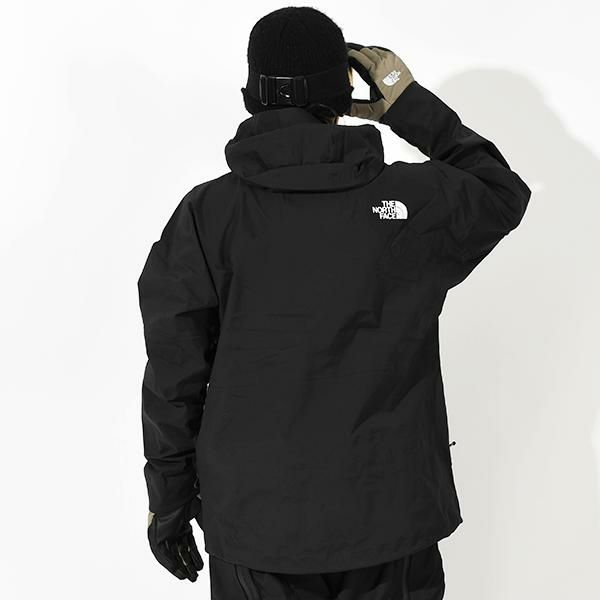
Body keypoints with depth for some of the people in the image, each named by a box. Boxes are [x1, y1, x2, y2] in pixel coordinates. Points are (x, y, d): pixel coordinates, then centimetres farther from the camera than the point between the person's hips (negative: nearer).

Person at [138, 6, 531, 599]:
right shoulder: (415, 200, -9)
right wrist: (415, 106, 11)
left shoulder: (205, 215, -10)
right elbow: (503, 192, 14)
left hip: (254, 518, 0)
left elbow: (173, 379, -6)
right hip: (389, 516, 0)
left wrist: (169, 503, 7)